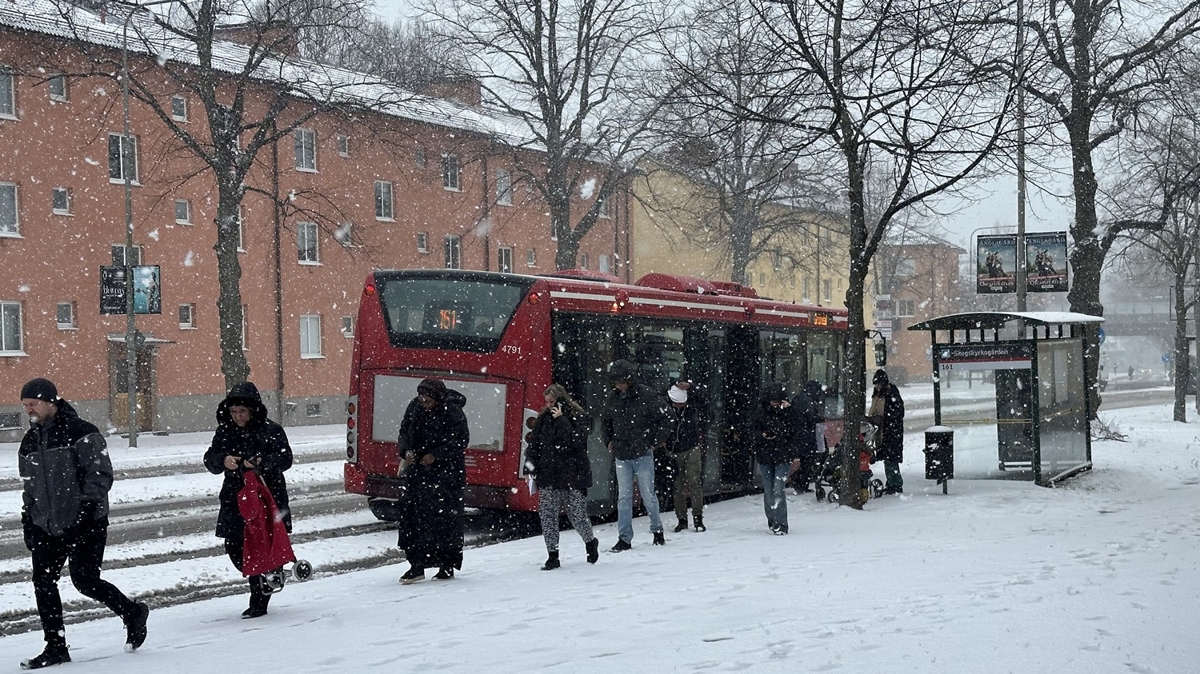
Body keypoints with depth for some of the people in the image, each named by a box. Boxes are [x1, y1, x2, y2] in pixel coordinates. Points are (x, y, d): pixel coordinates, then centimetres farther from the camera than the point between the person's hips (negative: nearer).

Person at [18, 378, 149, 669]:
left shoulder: (81, 432, -9)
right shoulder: (29, 441, 13)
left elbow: (101, 473, -12)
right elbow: (29, 487, 21)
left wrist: (87, 503, -21)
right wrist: (28, 522, 15)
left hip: (86, 524, -7)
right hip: (47, 526, 7)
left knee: (84, 580, -9)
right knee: (43, 582, 0)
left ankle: (133, 612, 15)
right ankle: (56, 647, 9)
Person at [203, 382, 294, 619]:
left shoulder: (271, 430, -3)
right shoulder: (224, 432, 8)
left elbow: (285, 458, -9)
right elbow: (209, 460, 5)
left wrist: (262, 462, -27)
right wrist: (223, 460, -17)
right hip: (235, 500, 4)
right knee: (234, 548, 3)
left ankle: (259, 603, 8)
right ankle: (262, 583, 29)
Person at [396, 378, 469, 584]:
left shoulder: (452, 412, -13)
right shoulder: (414, 407, 3)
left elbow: (461, 441, -12)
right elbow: (404, 432, 13)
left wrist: (436, 455, -18)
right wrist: (406, 451, -6)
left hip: (446, 473, -5)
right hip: (419, 471, 5)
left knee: (445, 517, -3)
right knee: (415, 515, 2)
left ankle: (447, 566, 7)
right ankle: (417, 565, 8)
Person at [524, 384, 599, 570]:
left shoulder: (578, 417, -4)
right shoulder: (544, 418, 9)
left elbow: (576, 441, -19)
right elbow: (534, 443, 9)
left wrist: (560, 420, -18)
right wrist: (530, 466, -1)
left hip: (573, 475, -4)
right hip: (549, 475, 4)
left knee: (578, 515, 3)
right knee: (547, 516, -2)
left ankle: (590, 542, 33)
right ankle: (552, 556, 5)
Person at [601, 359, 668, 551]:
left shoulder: (646, 396, -8)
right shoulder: (613, 398, 5)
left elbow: (661, 419, -2)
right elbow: (606, 422, 20)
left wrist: (653, 443, -2)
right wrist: (609, 441, 9)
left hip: (643, 455, -3)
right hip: (621, 456, 3)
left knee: (648, 495, 3)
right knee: (624, 497, 2)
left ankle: (657, 530, 23)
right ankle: (624, 538, 5)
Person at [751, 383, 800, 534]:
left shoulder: (788, 412, -1)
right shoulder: (761, 412, 2)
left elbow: (794, 435, 2)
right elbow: (752, 432, 4)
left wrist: (796, 456, 1)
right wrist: (763, 435, -17)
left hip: (783, 458, -2)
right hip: (764, 458, 2)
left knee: (778, 490, -13)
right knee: (768, 492, 8)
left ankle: (781, 525, -9)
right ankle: (772, 522, 23)